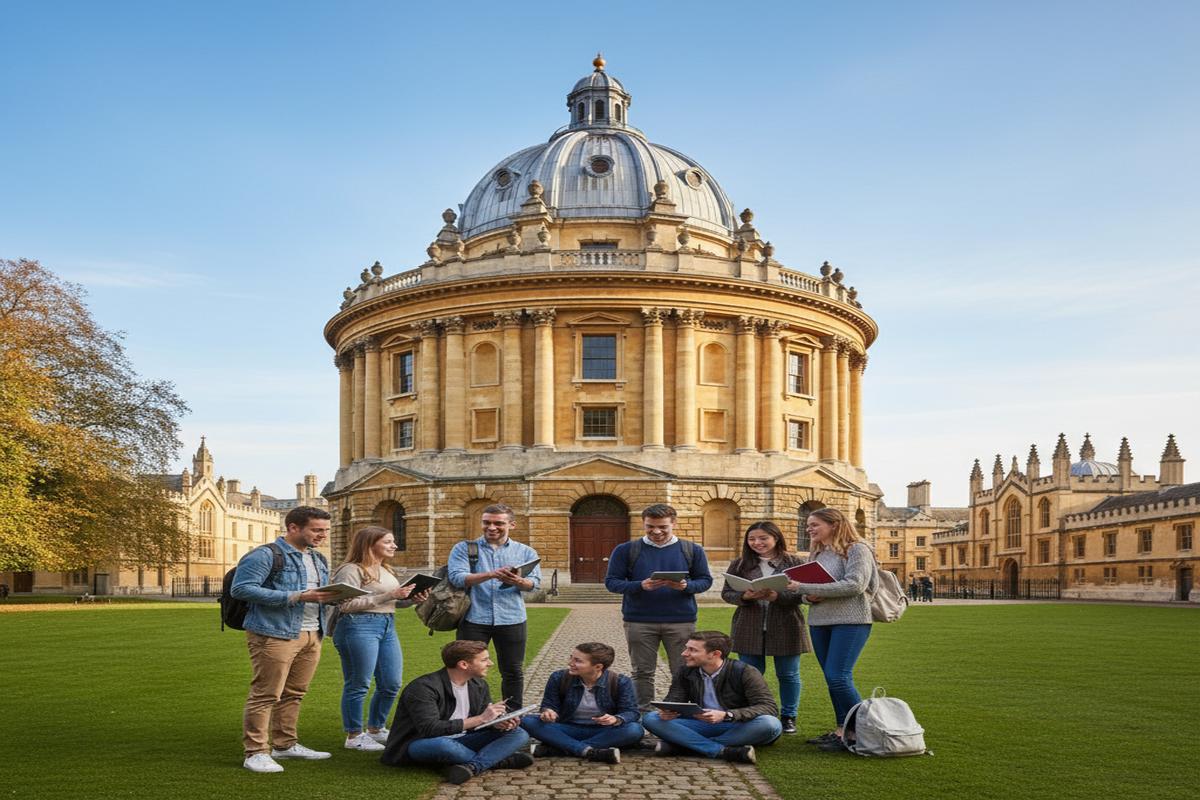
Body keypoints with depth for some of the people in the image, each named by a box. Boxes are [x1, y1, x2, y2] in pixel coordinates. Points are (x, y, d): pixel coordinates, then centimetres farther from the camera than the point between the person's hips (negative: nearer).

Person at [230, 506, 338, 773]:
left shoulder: (318, 559, 18)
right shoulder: (265, 555, -9)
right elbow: (241, 589, -17)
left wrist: (331, 596, 0)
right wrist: (297, 597, -21)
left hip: (312, 635, 8)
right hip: (275, 634, -8)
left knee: (294, 693, 15)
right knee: (265, 694, -4)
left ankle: (285, 744, 27)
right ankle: (256, 752, 4)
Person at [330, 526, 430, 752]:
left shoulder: (386, 571, 18)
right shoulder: (352, 570, -9)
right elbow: (346, 605, -17)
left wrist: (413, 599, 2)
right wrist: (387, 596, -19)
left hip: (388, 626, 9)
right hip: (359, 626, -9)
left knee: (391, 684, 11)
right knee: (358, 684, 0)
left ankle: (375, 729, 28)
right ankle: (354, 736, 12)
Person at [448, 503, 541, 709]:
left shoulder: (526, 552, 9)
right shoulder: (464, 549, 3)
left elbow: (534, 583, -2)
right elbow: (456, 577, -12)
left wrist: (518, 582, -26)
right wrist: (491, 575, -27)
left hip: (511, 620, 2)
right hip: (474, 619, -1)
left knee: (513, 672, 10)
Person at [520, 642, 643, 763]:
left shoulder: (621, 683, -12)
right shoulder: (559, 678, -6)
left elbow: (631, 712, -14)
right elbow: (549, 704, -1)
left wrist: (616, 719, -37)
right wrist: (548, 712, -27)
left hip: (603, 732, -1)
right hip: (568, 730, 1)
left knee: (634, 730, -34)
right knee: (528, 722, -23)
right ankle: (589, 751, -36)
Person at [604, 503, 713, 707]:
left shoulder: (692, 550, 6)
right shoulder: (626, 550, 3)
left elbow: (705, 580, 8)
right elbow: (611, 582, 1)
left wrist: (686, 586, -15)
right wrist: (640, 585, -17)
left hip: (681, 620, 1)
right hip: (639, 621, 0)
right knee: (643, 673, 5)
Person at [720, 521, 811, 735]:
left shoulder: (795, 563, -1)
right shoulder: (740, 565, 7)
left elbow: (803, 593, -7)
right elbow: (726, 593, 5)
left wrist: (778, 596, -23)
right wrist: (744, 596, -16)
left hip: (785, 628, -2)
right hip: (749, 628, 2)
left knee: (788, 675, 8)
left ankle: (788, 717, 22)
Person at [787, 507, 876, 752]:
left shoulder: (856, 549, -7)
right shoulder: (817, 554, 15)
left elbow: (855, 585, -20)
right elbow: (806, 589, 18)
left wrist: (805, 588, -21)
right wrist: (809, 597, -10)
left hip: (850, 621, -7)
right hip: (819, 621, 7)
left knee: (838, 677, -13)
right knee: (833, 679, 9)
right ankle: (841, 730, 18)